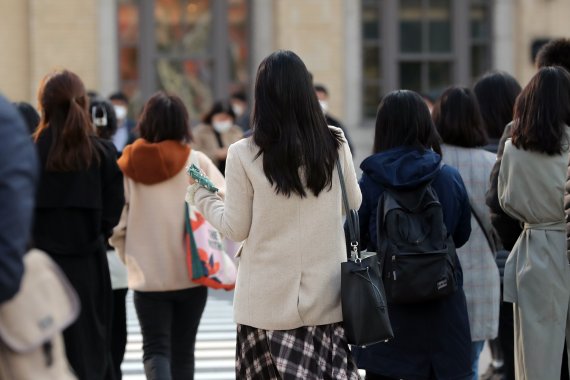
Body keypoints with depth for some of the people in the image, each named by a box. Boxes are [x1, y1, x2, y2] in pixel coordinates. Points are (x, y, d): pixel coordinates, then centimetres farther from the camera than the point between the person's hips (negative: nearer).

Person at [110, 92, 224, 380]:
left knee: (155, 348, 4)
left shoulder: (128, 166, -4)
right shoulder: (197, 162, -6)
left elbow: (116, 224, -4)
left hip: (147, 275, 0)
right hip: (191, 272, 0)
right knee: (182, 351, 14)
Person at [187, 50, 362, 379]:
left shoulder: (244, 155, -10)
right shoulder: (335, 144, -3)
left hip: (270, 301, -2)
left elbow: (236, 228, -1)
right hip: (327, 296, 2)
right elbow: (355, 206, 12)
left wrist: (201, 196, 15)